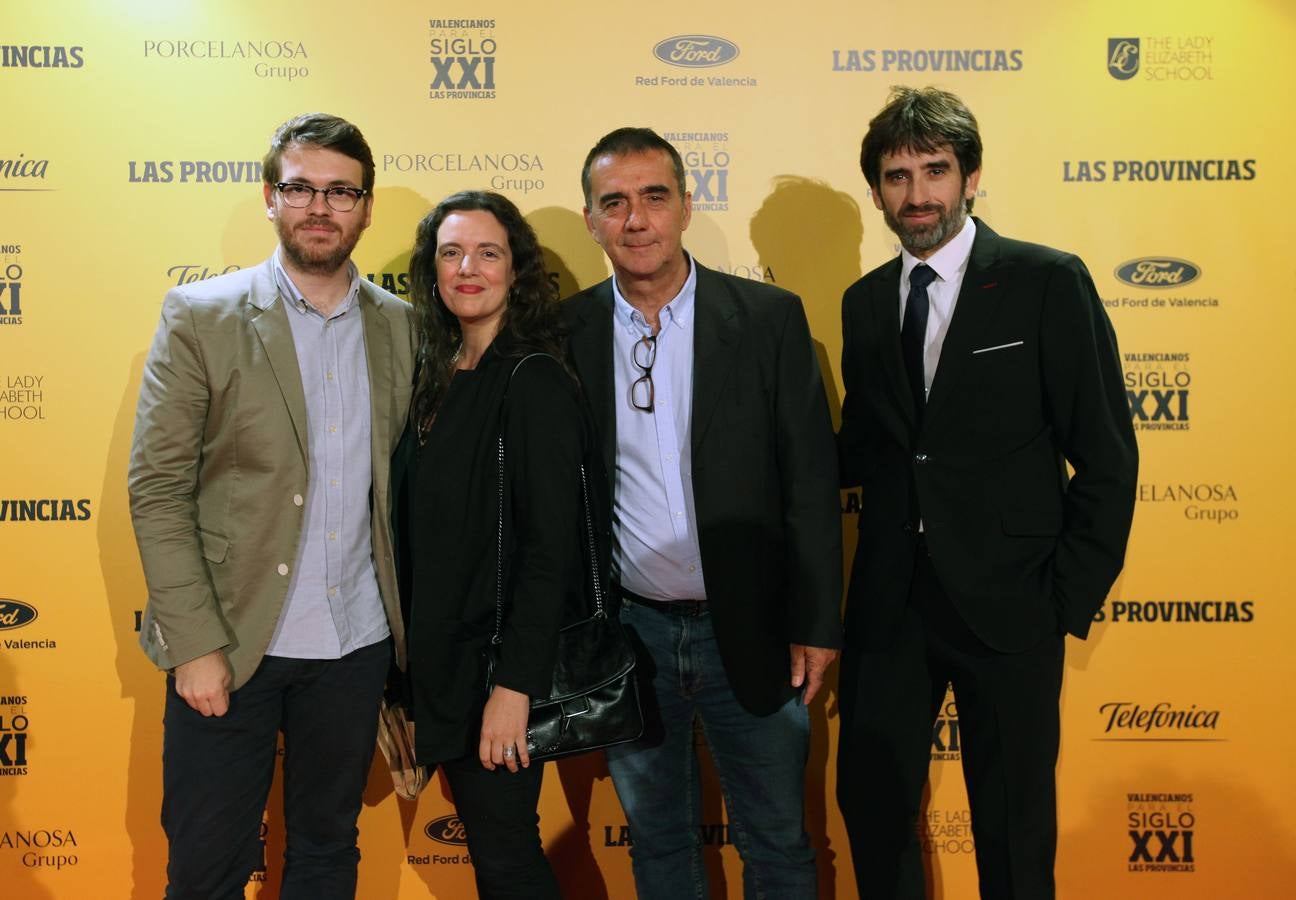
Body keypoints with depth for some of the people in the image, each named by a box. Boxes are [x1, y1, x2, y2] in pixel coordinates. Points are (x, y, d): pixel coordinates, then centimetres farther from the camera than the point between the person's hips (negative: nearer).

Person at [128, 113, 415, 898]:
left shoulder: (400, 326, 4)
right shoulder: (201, 315, -5)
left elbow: (399, 482, 8)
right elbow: (157, 487, -8)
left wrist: (409, 632, 2)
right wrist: (196, 644, -13)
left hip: (357, 643, 3)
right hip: (231, 642, -2)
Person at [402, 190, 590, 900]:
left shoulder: (533, 381, -14)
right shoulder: (439, 377, 9)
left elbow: (552, 545, -19)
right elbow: (428, 534, 12)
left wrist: (516, 684, -21)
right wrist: (417, 654, 10)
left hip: (499, 658, -7)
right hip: (444, 658, 7)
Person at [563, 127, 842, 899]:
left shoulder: (770, 319, -6)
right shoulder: (567, 332, -3)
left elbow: (811, 480, -5)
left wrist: (816, 625, -6)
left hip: (749, 632, -1)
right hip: (628, 633, 2)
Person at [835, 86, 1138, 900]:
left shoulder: (1049, 283, -6)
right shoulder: (865, 301, 8)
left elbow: (1107, 456, -7)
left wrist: (1072, 598, -9)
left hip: (1007, 606, -4)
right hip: (890, 604, 4)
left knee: (1014, 830, 10)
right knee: (870, 801, 14)